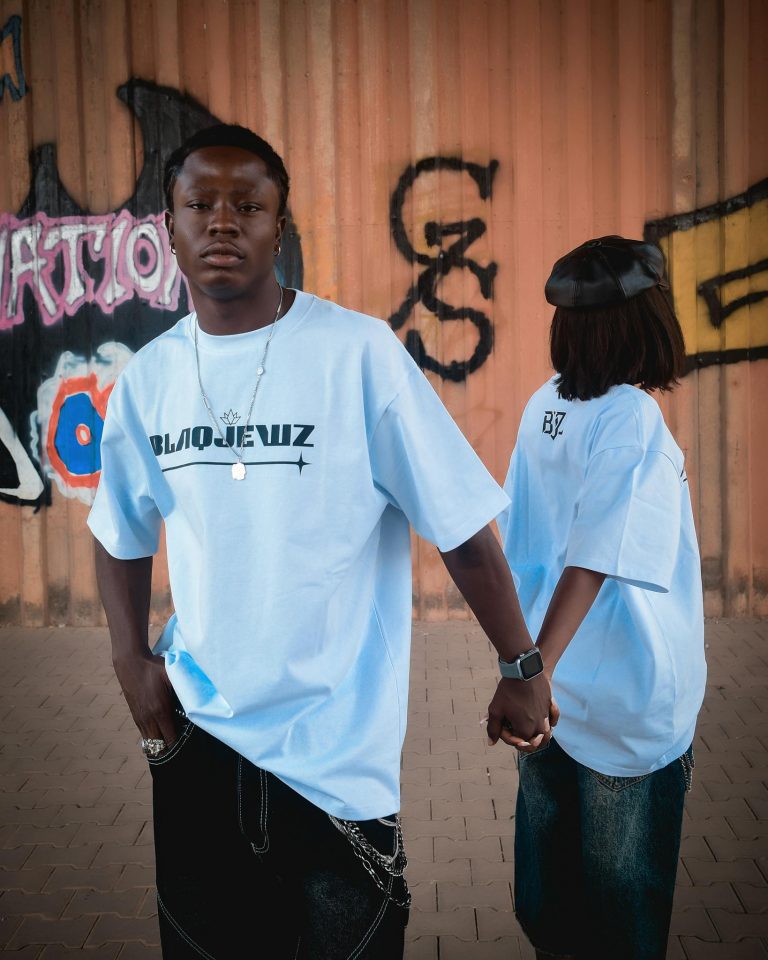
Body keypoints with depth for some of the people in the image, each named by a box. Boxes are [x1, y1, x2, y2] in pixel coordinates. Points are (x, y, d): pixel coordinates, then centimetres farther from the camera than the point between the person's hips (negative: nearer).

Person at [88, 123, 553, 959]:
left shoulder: (358, 353, -13)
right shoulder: (147, 378, 1)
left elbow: (461, 528, -9)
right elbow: (121, 534, 15)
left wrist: (522, 669, -4)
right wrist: (130, 660, 2)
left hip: (338, 748, -4)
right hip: (195, 735, 4)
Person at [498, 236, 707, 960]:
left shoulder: (544, 405, 1)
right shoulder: (633, 417, -18)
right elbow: (594, 563, -23)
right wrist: (538, 671, -23)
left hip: (553, 688, 7)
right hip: (627, 698, -6)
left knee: (551, 855, 20)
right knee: (626, 890, 10)